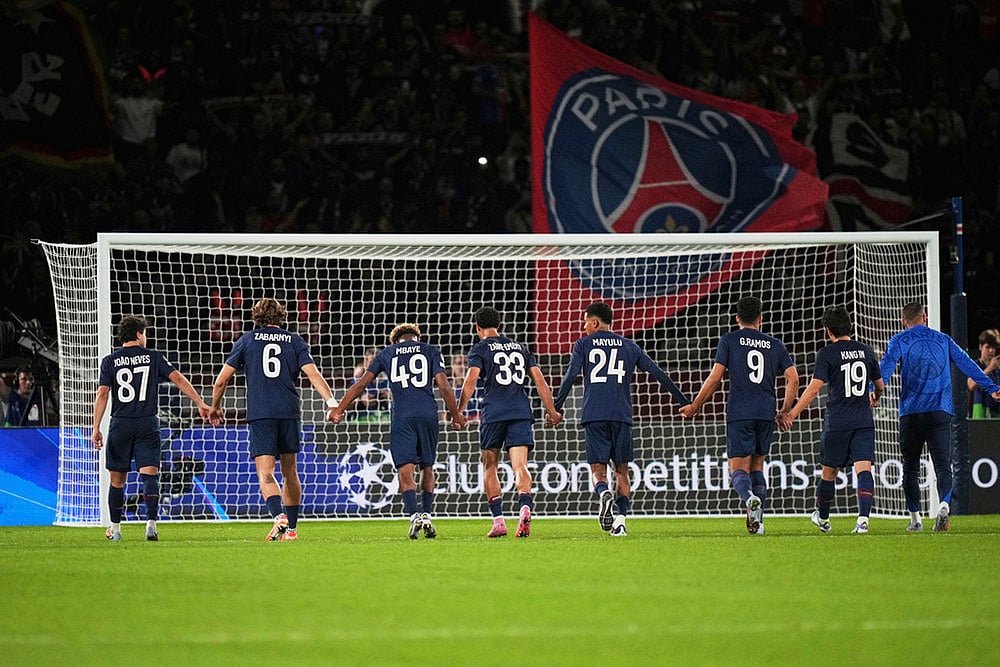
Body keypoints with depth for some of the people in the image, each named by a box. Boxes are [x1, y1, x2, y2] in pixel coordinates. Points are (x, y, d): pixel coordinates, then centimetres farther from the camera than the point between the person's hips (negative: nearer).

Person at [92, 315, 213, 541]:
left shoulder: (110, 361, 4)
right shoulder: (154, 357, 4)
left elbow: (102, 394, -4)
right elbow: (178, 379, -4)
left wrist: (96, 428, -5)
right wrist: (201, 404, -4)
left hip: (120, 425, 1)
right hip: (148, 424, -1)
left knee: (117, 479, 11)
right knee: (149, 474, -5)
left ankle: (115, 528, 20)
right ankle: (151, 523, -22)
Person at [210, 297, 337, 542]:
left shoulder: (247, 340, 8)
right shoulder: (295, 341, 11)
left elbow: (222, 380, 8)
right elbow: (314, 375, -4)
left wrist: (215, 407, 23)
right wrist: (331, 401, -10)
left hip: (259, 415, -2)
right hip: (290, 413, 2)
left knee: (265, 473, -9)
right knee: (290, 473, 17)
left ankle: (279, 516, -33)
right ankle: (291, 528, 20)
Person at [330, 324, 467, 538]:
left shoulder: (386, 354, 16)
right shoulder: (430, 351, 14)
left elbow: (361, 384, 11)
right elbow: (443, 385, 3)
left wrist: (339, 409, 15)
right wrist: (456, 415, 10)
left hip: (402, 418, -1)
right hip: (428, 415, 1)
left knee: (405, 470, -6)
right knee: (427, 468, 17)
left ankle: (414, 515, -26)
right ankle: (427, 515, 9)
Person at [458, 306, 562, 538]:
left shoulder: (480, 349, 5)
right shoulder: (520, 348, 19)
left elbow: (470, 381, -8)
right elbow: (540, 381, 15)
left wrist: (458, 412, -7)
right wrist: (551, 411, 18)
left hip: (493, 414, -3)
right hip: (521, 412, 3)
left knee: (490, 467, 12)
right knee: (520, 466, -7)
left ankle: (498, 520, 7)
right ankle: (525, 506, -35)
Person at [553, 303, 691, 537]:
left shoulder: (583, 345, 8)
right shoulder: (629, 346, 15)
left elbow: (570, 377, -4)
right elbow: (657, 373, 11)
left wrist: (556, 407, -3)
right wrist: (683, 401, 14)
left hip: (593, 415, -2)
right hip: (622, 416, 2)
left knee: (598, 470, 0)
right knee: (622, 470, 9)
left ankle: (603, 493, -32)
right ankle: (620, 520, -2)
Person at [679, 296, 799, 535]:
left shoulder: (729, 340, 3)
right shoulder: (774, 345, 12)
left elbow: (715, 377, -3)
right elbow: (793, 378, 6)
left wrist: (695, 405, 8)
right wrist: (785, 412, 17)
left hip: (739, 414, -3)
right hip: (766, 413, 3)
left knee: (738, 468, -2)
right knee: (757, 465, 17)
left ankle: (750, 497, -34)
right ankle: (756, 522, 7)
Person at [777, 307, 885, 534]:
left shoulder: (827, 354, -6)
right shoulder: (866, 351, 8)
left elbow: (814, 389, -13)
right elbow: (880, 385, 20)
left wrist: (792, 414, -10)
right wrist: (875, 399, 43)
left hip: (836, 423, -3)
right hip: (864, 422, 3)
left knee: (828, 472, 13)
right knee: (863, 469, -6)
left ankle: (822, 518, 30)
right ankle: (863, 518, -23)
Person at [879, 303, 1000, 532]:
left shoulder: (899, 340, 6)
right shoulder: (943, 340, 14)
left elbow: (886, 366, -9)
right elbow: (967, 364, 13)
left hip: (911, 412, -1)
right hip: (941, 412, 1)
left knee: (910, 468, 10)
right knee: (943, 465, -3)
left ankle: (915, 518, 8)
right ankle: (944, 506, -29)